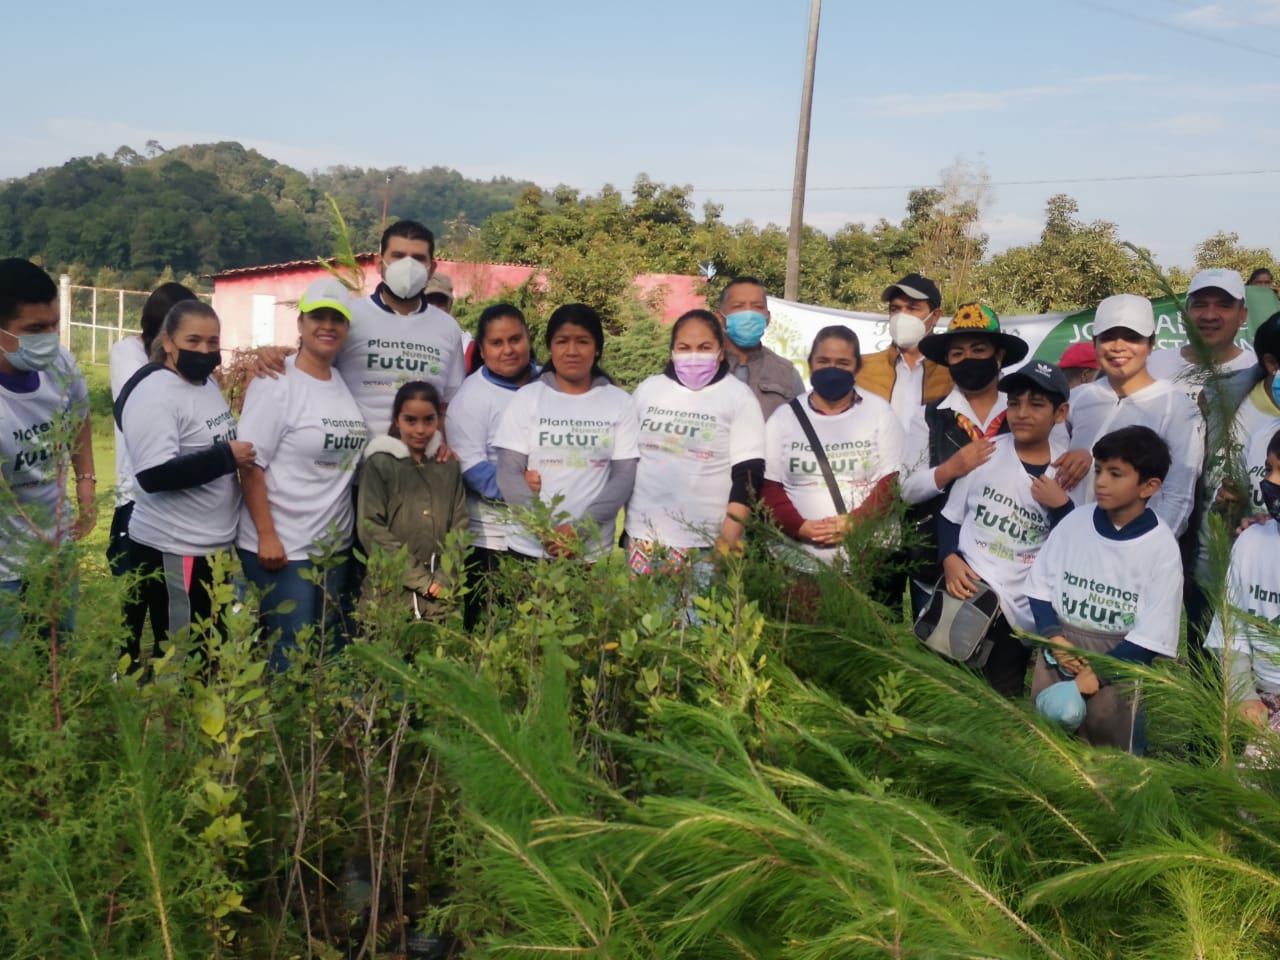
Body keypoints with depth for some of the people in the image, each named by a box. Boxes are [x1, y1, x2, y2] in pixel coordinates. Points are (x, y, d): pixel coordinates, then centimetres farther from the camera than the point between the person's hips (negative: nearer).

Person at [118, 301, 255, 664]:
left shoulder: (208, 382, 9)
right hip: (174, 550, -9)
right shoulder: (154, 393, -17)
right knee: (180, 654, 1)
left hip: (216, 543, 9)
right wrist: (226, 456, -24)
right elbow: (154, 475, -26)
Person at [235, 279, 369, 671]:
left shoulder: (345, 383, 9)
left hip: (336, 547, 7)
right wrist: (266, 536, -18)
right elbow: (250, 465, -14)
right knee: (292, 656, -2)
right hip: (283, 548, -7)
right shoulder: (276, 383, -11)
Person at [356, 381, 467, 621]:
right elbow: (371, 529, -5)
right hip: (391, 591, -2)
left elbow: (459, 527, 8)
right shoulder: (379, 464, 2)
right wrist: (420, 579, -10)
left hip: (441, 594, 2)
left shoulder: (449, 466, 11)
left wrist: (444, 579, -6)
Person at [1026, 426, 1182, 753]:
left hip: (1117, 658, -3)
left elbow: (1152, 635, -12)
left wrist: (1097, 673, -15)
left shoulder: (1162, 548, -13)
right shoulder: (1074, 522, -3)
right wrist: (1054, 637, -12)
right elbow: (1041, 584, 4)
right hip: (1057, 650, 4)